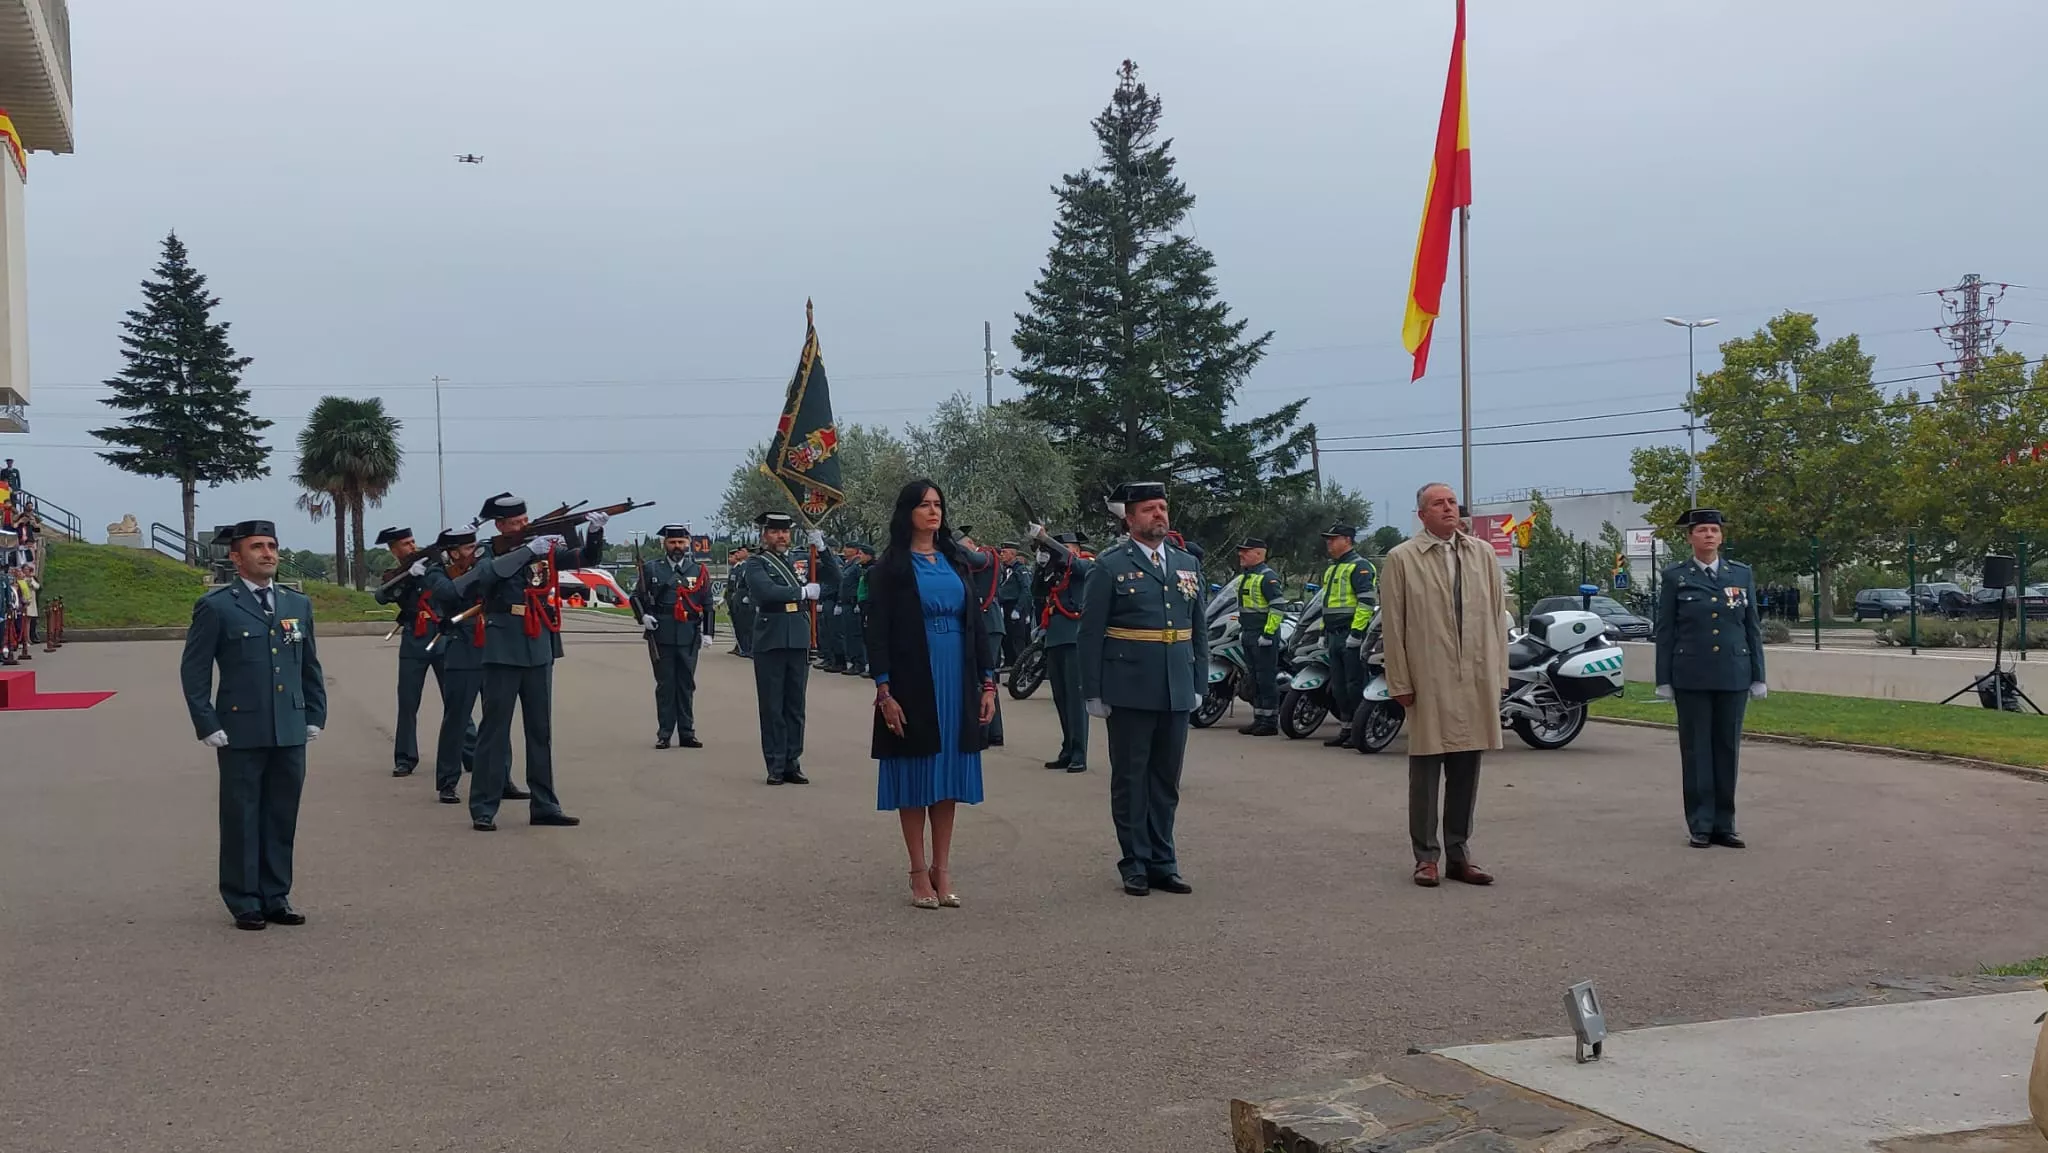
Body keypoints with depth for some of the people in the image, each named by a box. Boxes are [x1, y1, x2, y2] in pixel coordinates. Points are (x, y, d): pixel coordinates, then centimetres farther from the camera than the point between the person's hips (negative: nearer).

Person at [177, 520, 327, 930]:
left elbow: (310, 666, 17)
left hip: (291, 733, 4)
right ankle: (245, 903, 13)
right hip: (241, 734, -4)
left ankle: (276, 897, 19)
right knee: (241, 819, 3)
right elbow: (193, 671, -2)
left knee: (282, 819, 9)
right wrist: (208, 727, -7)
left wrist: (315, 717, 10)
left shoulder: (298, 604, 12)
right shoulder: (215, 607, -2)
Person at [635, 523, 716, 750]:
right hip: (662, 636, -1)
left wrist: (708, 632, 4)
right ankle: (664, 733, 8)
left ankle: (687, 733, 11)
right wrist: (643, 615, -6)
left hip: (689, 637, 1)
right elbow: (636, 596, 12)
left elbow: (707, 605, 11)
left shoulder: (699, 571, 8)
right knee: (665, 684, 2)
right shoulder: (652, 569, 5)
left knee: (687, 684, 5)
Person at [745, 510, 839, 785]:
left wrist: (821, 548, -3)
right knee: (772, 708, 1)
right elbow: (766, 591, -18)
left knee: (795, 707, 7)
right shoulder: (757, 565, 0)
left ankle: (792, 764, 13)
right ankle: (776, 767, 5)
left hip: (799, 641, 4)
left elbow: (834, 576, 10)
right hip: (770, 643, -4)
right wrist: (803, 592, -14)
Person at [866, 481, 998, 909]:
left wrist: (987, 682, 4)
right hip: (912, 682, -4)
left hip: (956, 681, 4)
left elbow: (975, 623, 10)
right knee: (915, 776, 1)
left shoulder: (956, 561, 11)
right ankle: (919, 872, 9)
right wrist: (884, 692, -13)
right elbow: (877, 632, -6)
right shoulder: (890, 567, -2)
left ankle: (942, 869, 13)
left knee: (948, 774, 6)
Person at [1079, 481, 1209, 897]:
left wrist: (1199, 683, 9)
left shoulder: (1188, 563, 12)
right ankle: (1135, 864, 13)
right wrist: (1093, 692, -8)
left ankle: (1162, 863, 20)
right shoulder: (1110, 566, -3)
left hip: (1177, 691, 4)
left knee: (1166, 780, 11)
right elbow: (1091, 633, -4)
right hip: (1129, 691, -4)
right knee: (1130, 779, 5)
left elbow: (1199, 629, 15)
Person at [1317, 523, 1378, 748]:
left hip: (1352, 636, -10)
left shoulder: (1359, 566, -9)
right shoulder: (1331, 569, 21)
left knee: (1355, 685, -8)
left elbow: (1366, 601, -18)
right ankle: (1345, 729, 16)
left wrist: (1356, 633, -22)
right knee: (1338, 686, 10)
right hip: (1335, 635, 10)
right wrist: (1323, 633, 22)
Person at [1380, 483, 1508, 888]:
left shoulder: (1483, 554, 10)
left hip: (1476, 681, 3)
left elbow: (1498, 616, 11)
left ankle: (1459, 855, 18)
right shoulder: (1401, 559, 0)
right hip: (1428, 682, -3)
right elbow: (1392, 626, -2)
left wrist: (1498, 675, 6)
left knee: (1466, 773, 8)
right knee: (1425, 771, 2)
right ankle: (1426, 857, 11)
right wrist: (1400, 682, -5)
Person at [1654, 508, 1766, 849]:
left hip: (1733, 676, 2)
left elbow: (1753, 627, 9)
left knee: (1728, 749, 6)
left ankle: (1724, 824, 14)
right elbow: (1665, 631, 1)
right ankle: (1700, 825, 9)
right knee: (1696, 750, 2)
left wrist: (1758, 677, 5)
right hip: (1691, 677, -2)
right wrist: (1663, 680, -2)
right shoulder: (1675, 577, 1)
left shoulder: (1742, 574, 7)